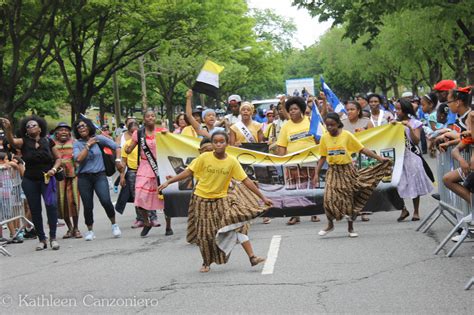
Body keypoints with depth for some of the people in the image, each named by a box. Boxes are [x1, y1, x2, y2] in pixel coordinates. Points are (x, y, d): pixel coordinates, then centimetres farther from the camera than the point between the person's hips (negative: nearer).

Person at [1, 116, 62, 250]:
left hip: (47, 179, -1)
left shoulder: (48, 142, 1)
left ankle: (53, 237, -9)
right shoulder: (24, 142, -2)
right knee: (35, 210, 4)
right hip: (30, 181, 1)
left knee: (51, 204, -17)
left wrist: (53, 169, -9)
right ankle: (41, 239, 14)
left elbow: (58, 158, 11)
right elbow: (12, 141, -24)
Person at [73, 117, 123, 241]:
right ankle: (90, 231, 20)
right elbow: (78, 159, -14)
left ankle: (114, 225, 3)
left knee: (106, 201, -18)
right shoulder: (77, 144, 3)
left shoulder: (98, 139, 3)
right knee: (88, 206, 2)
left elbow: (116, 147, 7)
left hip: (99, 175, -1)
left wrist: (118, 160, -4)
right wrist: (88, 145, -10)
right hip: (84, 178, 1)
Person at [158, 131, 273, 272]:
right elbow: (188, 172, -8)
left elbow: (246, 181, -7)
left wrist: (263, 197, -7)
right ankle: (206, 263, 24)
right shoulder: (204, 158, -13)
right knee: (205, 233, 2)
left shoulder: (232, 161, -10)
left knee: (238, 225, -14)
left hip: (221, 199, 1)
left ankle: (252, 257, -12)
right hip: (202, 200, -1)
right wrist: (168, 182, -14)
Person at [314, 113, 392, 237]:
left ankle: (350, 227, 19)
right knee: (329, 197, -12)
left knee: (348, 198, 4)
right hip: (333, 171, 2)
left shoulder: (347, 135, -8)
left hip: (347, 170, -1)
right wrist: (316, 173, 5)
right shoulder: (324, 138, 0)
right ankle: (330, 224, 9)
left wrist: (379, 158, -9)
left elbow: (362, 149, -5)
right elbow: (323, 157, 8)